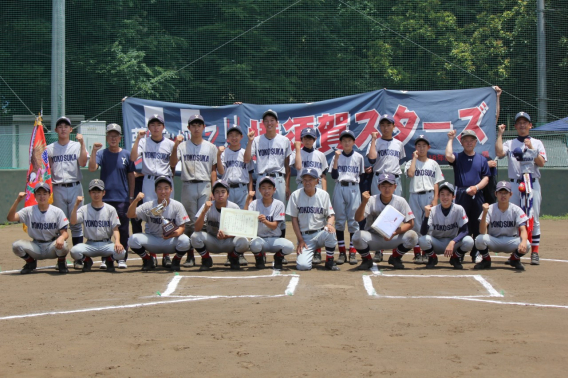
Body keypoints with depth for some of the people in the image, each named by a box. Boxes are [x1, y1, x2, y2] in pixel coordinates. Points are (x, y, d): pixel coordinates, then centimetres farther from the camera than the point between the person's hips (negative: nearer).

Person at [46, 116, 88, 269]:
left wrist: (82, 143, -17)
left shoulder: (77, 146, 7)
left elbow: (83, 163, -10)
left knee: (76, 223, -1)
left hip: (75, 187, -1)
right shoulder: (49, 149, 10)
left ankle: (78, 258, 2)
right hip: (58, 189, 1)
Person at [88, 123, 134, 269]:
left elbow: (131, 176, 10)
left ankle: (122, 258, 8)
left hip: (122, 198, 0)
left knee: (123, 230, 1)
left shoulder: (126, 154, 7)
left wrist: (131, 197, 5)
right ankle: (105, 259, 10)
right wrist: (94, 151, -23)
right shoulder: (101, 153, 5)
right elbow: (92, 168, -11)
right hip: (105, 198, 0)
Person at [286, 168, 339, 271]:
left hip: (320, 233, 1)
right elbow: (294, 219, 0)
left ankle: (329, 262, -12)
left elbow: (331, 215, 3)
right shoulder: (295, 195, -1)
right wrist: (300, 240, -7)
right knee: (303, 266, -23)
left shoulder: (324, 195, 2)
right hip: (305, 236, -1)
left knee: (330, 231, -36)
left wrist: (329, 224, -22)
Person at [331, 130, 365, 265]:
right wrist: (336, 159, -11)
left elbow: (362, 176, 14)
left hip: (354, 189, 0)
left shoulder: (359, 157, 7)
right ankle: (342, 252, 6)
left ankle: (353, 252, 1)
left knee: (353, 220, -2)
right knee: (339, 220, 1)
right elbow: (334, 176, -4)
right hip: (339, 188, 0)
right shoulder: (337, 156, 6)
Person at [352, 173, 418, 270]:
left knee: (412, 236, -25)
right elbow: (358, 218, -26)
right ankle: (367, 260, 0)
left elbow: (410, 223, -10)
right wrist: (364, 202, -43)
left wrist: (395, 233, -27)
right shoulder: (371, 200, -13)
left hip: (392, 239, 2)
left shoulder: (400, 201, -8)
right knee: (358, 237, -33)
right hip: (372, 239, -2)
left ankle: (395, 258, 5)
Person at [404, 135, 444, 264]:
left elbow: (436, 183, 6)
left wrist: (435, 199, -4)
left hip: (429, 196, 0)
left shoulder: (433, 164, 10)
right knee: (416, 225, -1)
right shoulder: (411, 163, 8)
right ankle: (417, 253, 4)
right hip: (415, 196, 0)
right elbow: (410, 173, -15)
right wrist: (414, 158, -5)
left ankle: (426, 254, 6)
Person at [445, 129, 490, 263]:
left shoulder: (481, 159, 13)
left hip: (477, 196, 2)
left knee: (477, 227, 4)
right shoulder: (458, 157, 7)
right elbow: (448, 156, -16)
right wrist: (450, 140, -4)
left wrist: (476, 187, -9)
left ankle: (476, 253, 12)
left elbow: (486, 178, 9)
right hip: (461, 195, -2)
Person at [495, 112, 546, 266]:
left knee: (534, 218, -3)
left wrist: (532, 149, -13)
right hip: (514, 184, 1)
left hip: (532, 184, -1)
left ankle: (534, 252, 1)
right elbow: (499, 152, -11)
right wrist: (500, 134, -7)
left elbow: (541, 163, -3)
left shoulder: (537, 143, 10)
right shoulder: (510, 143, 10)